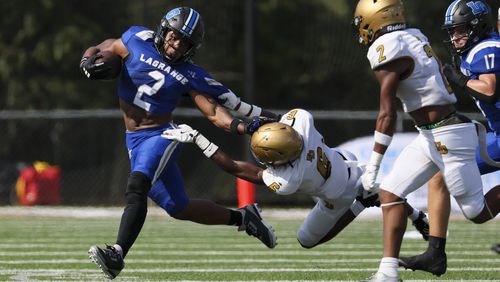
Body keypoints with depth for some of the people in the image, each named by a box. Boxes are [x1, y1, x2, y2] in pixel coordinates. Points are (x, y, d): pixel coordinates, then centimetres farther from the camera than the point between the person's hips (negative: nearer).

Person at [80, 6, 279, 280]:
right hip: (134, 140, 4)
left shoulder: (189, 75, -5)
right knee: (179, 208, 11)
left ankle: (118, 253, -40)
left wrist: (245, 126, -20)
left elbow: (214, 111, -4)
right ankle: (242, 218, 30)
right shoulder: (137, 42, -3)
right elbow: (96, 51, 7)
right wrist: (89, 65, -16)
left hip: (162, 135, -4)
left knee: (137, 188, -30)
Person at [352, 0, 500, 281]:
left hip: (447, 138, -9)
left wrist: (372, 167, -16)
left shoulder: (386, 51, -17)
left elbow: (388, 115, -19)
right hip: (430, 138, 9)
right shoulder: (415, 37, 8)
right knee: (390, 192, 4)